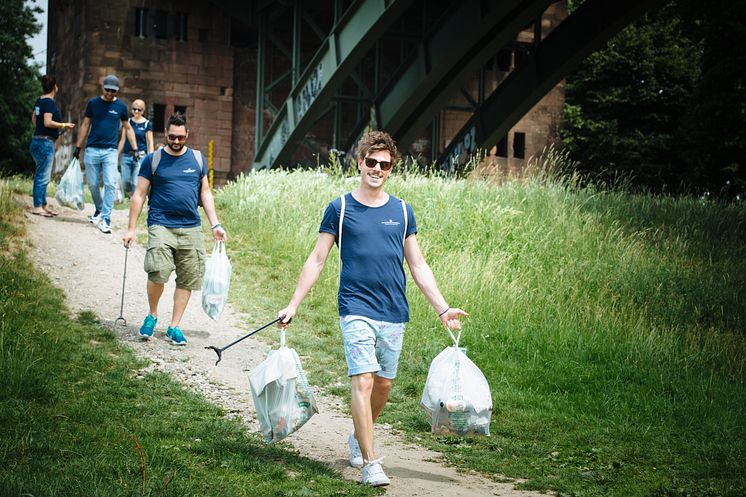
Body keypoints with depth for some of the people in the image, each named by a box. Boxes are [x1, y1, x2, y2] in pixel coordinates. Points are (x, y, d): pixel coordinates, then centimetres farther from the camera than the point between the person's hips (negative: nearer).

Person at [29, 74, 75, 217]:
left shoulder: (39, 101, 12)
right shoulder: (49, 103, -15)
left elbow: (34, 118, 24)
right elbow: (48, 122, -23)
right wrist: (64, 125, -13)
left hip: (37, 140, 10)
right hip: (46, 142, -10)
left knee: (42, 176, 15)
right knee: (43, 176, -5)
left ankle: (43, 205, 21)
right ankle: (37, 207, -3)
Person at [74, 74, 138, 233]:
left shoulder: (121, 106, 5)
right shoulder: (93, 103, 5)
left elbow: (128, 128, 15)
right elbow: (85, 125, 12)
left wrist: (135, 148, 9)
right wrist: (78, 147, 10)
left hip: (110, 151, -1)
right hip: (92, 150, 1)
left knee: (110, 184, -13)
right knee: (93, 184, 7)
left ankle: (105, 219, -12)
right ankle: (99, 210, 31)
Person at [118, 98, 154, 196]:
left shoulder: (147, 124, 0)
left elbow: (150, 143, 0)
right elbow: (122, 140, 13)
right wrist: (117, 155, 12)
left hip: (140, 156, -4)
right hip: (126, 156, 4)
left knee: (136, 183, -10)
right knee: (125, 183, 2)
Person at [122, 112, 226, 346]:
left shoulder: (197, 158, 11)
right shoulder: (153, 160, 3)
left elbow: (205, 193, 17)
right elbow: (139, 195, 5)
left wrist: (215, 225, 9)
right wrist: (131, 229, 0)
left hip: (191, 228, 3)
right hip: (161, 225, -3)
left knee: (187, 280, 2)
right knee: (158, 273, -19)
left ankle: (174, 327, 13)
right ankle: (152, 315, 6)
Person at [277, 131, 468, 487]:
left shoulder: (402, 211, 8)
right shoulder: (340, 209, 1)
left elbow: (418, 265, 12)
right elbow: (317, 260, 4)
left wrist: (443, 309, 7)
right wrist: (293, 305, -1)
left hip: (394, 313, 4)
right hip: (357, 310, -4)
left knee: (384, 384, 11)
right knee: (363, 381, -14)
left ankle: (358, 438, 35)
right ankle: (370, 462, -10)